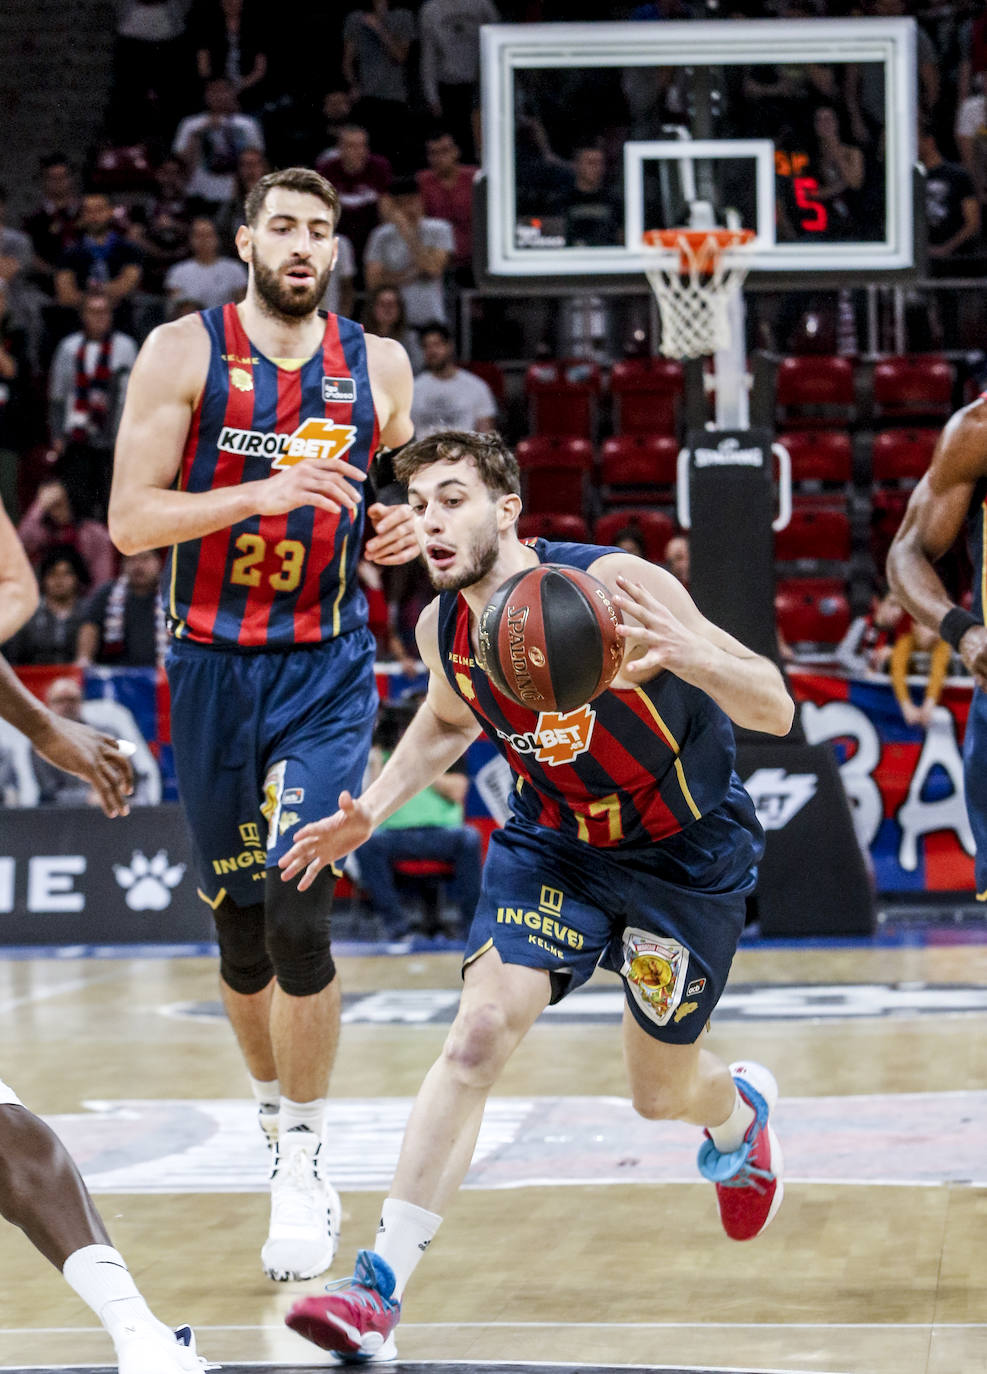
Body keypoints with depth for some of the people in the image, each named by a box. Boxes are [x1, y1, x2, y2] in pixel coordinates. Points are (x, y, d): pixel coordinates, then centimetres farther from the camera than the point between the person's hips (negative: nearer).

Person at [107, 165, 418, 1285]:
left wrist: (401, 532, -4)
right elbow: (129, 522, -10)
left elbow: (401, 498, 20)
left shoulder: (376, 366, 4)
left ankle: (306, 1162, -6)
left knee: (298, 907, -16)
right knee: (239, 922, 10)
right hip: (212, 670, 0)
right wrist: (263, 493, -23)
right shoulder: (182, 352, -4)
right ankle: (271, 1105, 36)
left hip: (326, 669, 0)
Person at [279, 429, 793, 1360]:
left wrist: (681, 651, -50)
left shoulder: (611, 587, -30)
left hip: (687, 852, -3)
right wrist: (370, 811, -1)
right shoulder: (442, 629, -12)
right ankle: (378, 1290, -21)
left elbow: (776, 712, -30)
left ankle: (741, 1113, 50)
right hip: (554, 842, 3)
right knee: (479, 1033, -19)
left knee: (661, 1093, 10)